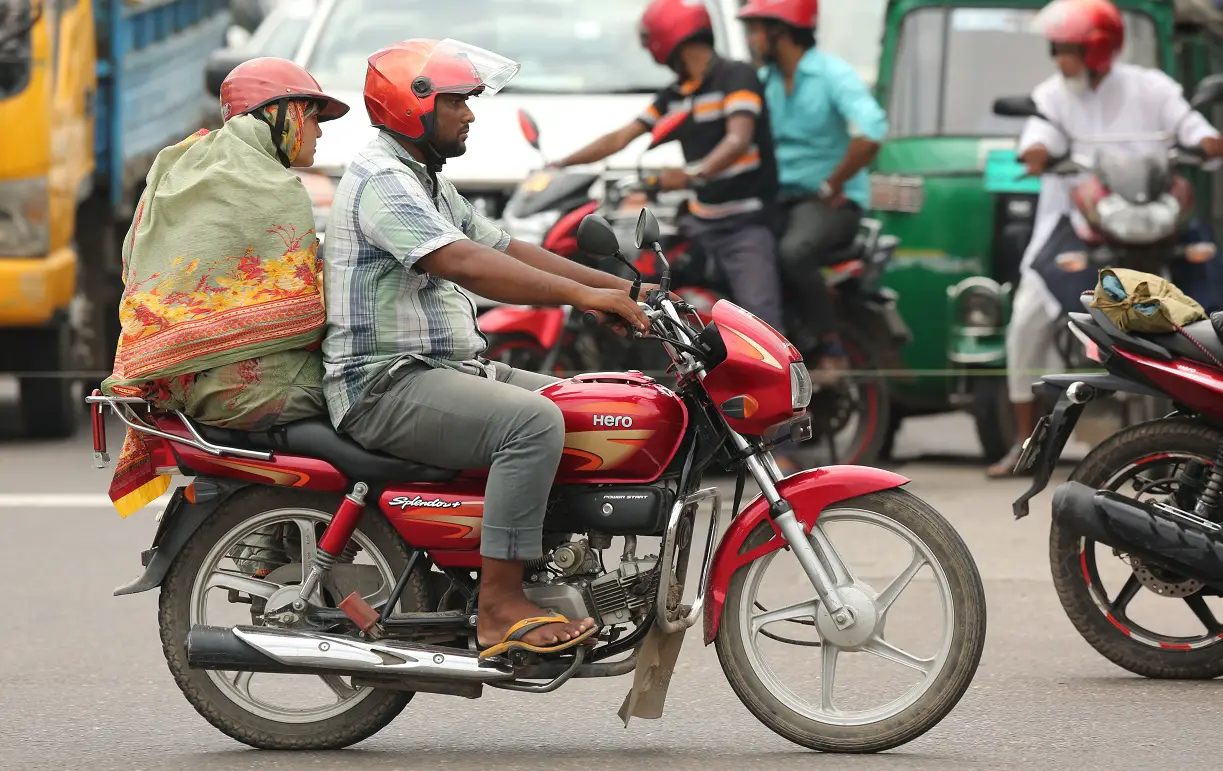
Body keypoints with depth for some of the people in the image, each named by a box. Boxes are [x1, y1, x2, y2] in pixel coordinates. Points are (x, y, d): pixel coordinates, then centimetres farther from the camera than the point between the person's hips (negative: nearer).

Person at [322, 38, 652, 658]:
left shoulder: (427, 183, 21)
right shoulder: (381, 180, -15)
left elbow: (507, 249, 22)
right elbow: (465, 264, -28)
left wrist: (618, 286, 12)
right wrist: (584, 297, -31)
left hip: (449, 369, 11)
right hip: (386, 385, -11)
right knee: (533, 421, -29)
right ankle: (500, 608, -29)